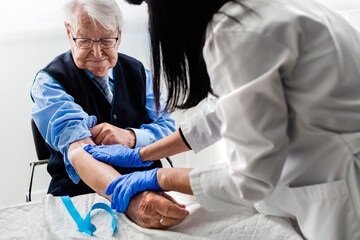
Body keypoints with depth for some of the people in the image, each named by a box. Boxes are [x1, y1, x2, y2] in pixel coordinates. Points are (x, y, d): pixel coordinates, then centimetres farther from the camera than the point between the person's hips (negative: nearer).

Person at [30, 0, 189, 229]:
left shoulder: (138, 71, 7)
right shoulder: (49, 82, -7)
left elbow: (169, 129, 5)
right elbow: (77, 149, -23)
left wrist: (131, 137, -18)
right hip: (81, 196, -2)